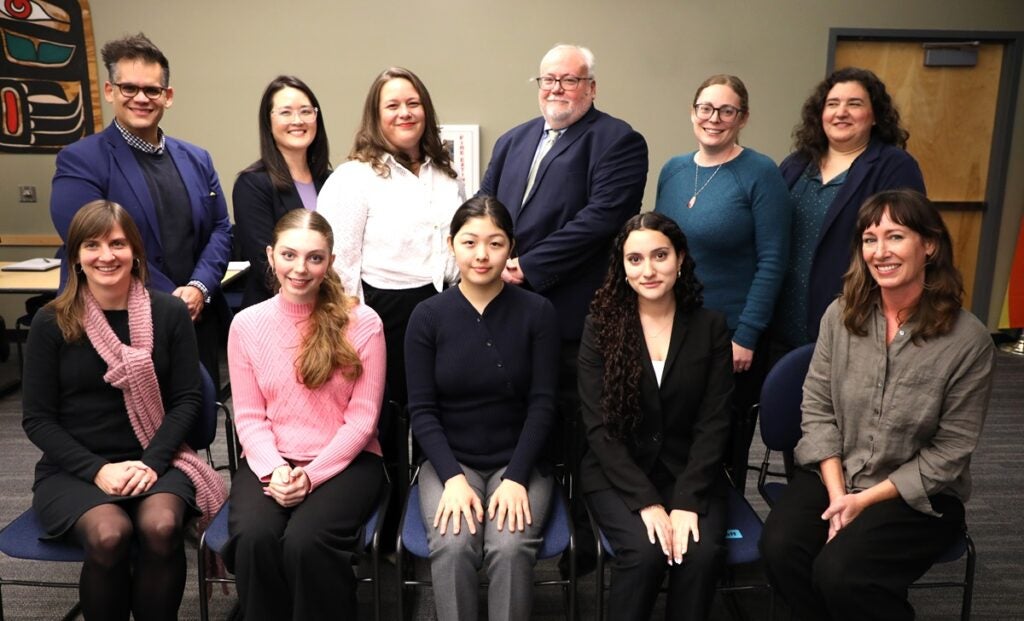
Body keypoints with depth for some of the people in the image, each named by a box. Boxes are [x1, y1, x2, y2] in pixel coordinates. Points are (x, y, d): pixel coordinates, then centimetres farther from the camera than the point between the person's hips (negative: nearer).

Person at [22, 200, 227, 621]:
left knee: (161, 528, -30)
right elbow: (37, 419, 0)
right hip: (73, 468, 0)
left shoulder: (169, 314, -1)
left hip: (154, 461, 0)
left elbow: (187, 400, 0)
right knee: (109, 535, -30)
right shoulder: (51, 323, -2)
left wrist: (153, 462, -14)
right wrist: (97, 470, -13)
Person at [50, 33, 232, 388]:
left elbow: (220, 229, 9)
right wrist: (173, 303, -16)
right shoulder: (79, 161, -5)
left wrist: (199, 288, -10)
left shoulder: (197, 160, 12)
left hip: (196, 326, 5)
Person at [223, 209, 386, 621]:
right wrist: (274, 469, -15)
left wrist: (311, 475, -16)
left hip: (345, 462, -2)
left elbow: (362, 419, -6)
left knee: (305, 540, -29)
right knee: (253, 537, -27)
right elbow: (249, 417, 3)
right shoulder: (246, 324, 3)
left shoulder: (362, 322, -5)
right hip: (270, 462, 2)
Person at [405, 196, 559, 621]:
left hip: (518, 460, 0)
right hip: (449, 459, 1)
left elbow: (542, 404, -5)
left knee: (511, 546, -26)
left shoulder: (536, 312, -5)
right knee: (452, 545, -26)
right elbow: (422, 410, -3)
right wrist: (453, 478, -15)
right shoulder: (428, 316, -3)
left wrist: (515, 478, -15)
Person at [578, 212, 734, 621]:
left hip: (690, 472, 1)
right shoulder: (601, 326, -3)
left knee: (703, 552, -25)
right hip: (617, 473, -1)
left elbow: (713, 424, -3)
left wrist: (686, 501, -16)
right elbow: (598, 427, -7)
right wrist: (647, 501, -17)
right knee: (644, 552, -27)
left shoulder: (710, 327, 1)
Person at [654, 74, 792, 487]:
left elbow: (772, 262, -13)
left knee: (725, 443, 12)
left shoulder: (760, 174, -10)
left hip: (732, 335, -4)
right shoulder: (672, 170, 6)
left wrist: (746, 337, -16)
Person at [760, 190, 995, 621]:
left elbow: (950, 451, -10)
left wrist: (867, 499, -14)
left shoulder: (968, 339, -13)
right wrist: (837, 493, -12)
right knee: (780, 549, -21)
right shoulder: (841, 314, -4)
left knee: (839, 573, -24)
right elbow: (817, 409, -2)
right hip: (832, 473, 3)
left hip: (918, 495, -3)